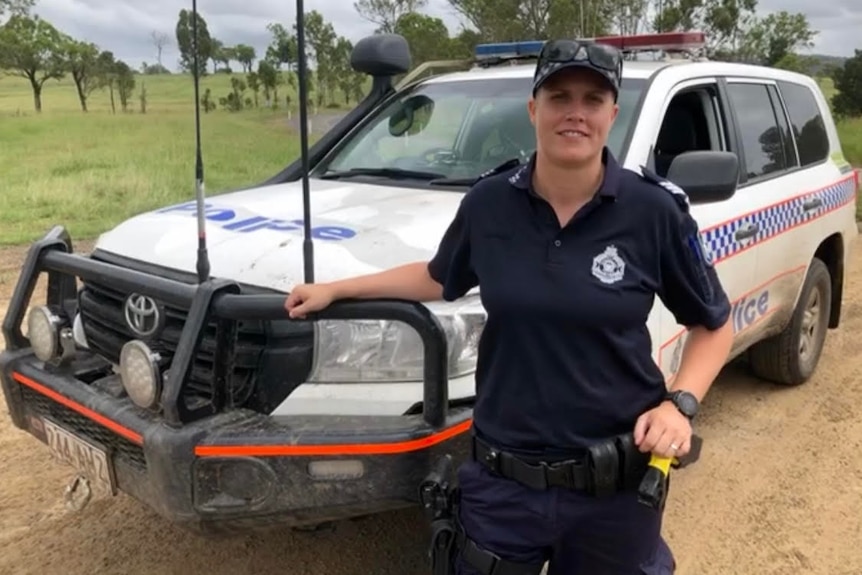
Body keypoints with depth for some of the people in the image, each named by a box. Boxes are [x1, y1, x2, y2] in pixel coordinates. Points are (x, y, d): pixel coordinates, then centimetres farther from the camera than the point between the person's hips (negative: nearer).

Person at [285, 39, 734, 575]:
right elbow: (438, 278, 14)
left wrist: (680, 404, -14)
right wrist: (335, 289, 14)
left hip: (616, 487, -1)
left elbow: (714, 324, 1)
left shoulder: (655, 211, -11)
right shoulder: (488, 203, -5)